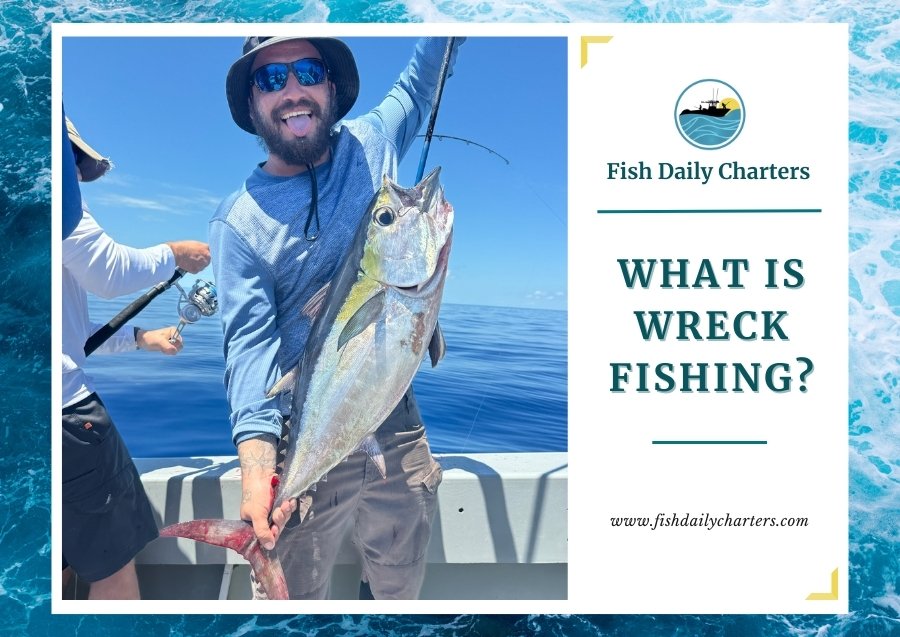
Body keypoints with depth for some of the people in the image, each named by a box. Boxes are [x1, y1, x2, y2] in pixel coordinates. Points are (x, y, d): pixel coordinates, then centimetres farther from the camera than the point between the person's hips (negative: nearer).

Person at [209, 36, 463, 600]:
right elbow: (250, 342, -19)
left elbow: (424, 75, 17)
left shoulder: (370, 143, 1)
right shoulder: (239, 221, -10)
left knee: (403, 584, 21)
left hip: (398, 420, 4)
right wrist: (256, 465, -31)